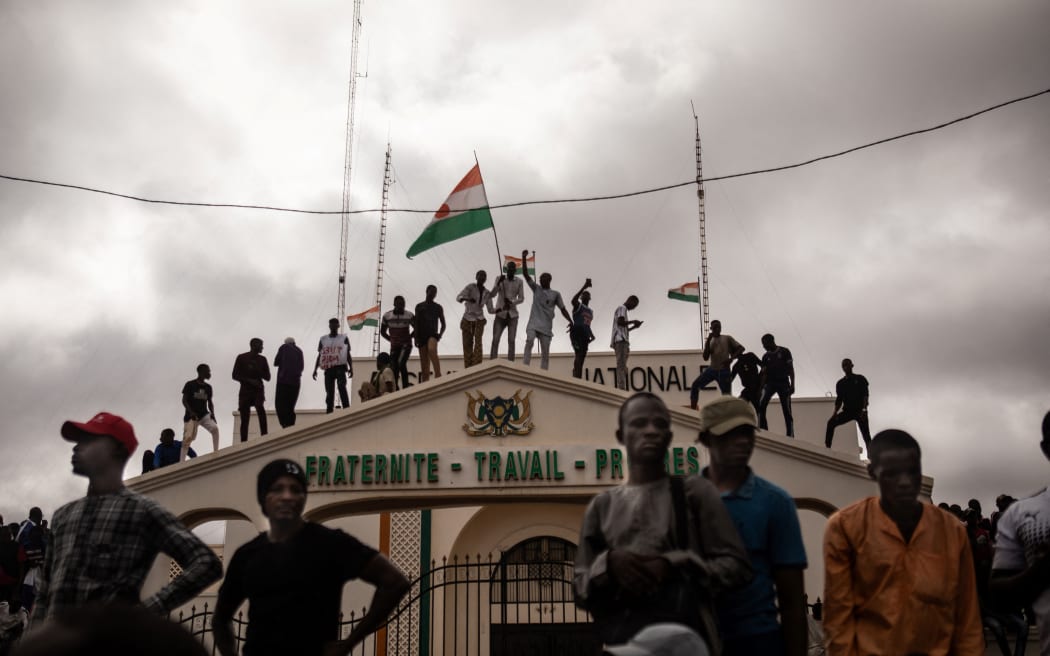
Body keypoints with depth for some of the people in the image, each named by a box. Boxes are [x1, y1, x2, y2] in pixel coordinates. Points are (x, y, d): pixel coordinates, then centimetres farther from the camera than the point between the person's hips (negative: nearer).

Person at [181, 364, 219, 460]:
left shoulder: (208, 387, 9)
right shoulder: (190, 384, -6)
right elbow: (184, 400, -7)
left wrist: (212, 413, -3)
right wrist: (191, 412, -21)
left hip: (204, 414, 4)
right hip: (191, 415, -4)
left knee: (215, 428, -20)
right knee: (188, 438, -10)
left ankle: (216, 452, -15)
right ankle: (181, 461, -2)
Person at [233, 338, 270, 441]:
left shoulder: (262, 359, 10)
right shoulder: (242, 358, 3)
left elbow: (267, 377, 9)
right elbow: (235, 375, -1)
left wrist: (257, 370, -9)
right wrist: (250, 380, -16)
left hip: (258, 389, 0)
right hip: (245, 390, 0)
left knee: (260, 407, -28)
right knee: (244, 419, -1)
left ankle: (264, 436, -34)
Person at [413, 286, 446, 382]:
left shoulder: (438, 308, 13)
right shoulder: (419, 306, 13)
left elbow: (443, 323, 16)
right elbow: (416, 323, 8)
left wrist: (440, 334, -1)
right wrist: (416, 338, -2)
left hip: (433, 334, -2)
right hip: (421, 334, 2)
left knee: (431, 349, -34)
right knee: (424, 363, -1)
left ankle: (438, 375, -42)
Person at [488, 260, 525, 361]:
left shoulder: (519, 282, 2)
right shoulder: (499, 279, 0)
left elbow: (521, 298, 2)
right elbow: (493, 294, -8)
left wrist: (512, 303, -17)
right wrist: (499, 283, -24)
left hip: (512, 315, 1)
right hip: (500, 314, -1)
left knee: (511, 341, -5)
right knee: (495, 340, -7)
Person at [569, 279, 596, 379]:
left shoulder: (591, 311, 25)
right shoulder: (578, 306, 2)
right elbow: (573, 300, -23)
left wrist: (592, 335, 13)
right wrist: (584, 287, -28)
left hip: (585, 336, 8)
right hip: (576, 333, -8)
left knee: (581, 358, 4)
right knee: (579, 354, -24)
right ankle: (576, 378, -32)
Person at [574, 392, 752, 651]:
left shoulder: (695, 493, 7)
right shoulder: (602, 506, 14)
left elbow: (736, 564, 0)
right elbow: (581, 590, 12)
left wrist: (673, 566, -13)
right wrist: (608, 564, -8)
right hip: (620, 643, 3)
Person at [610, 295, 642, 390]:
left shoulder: (622, 309, 31)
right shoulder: (622, 308, 2)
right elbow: (620, 322, -15)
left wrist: (634, 327, 21)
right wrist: (633, 321, -3)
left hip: (621, 341, 10)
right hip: (621, 341, -10)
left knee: (622, 366, 1)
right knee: (621, 365, -20)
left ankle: (620, 390, -6)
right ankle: (621, 389, -30)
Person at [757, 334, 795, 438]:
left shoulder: (784, 352, 1)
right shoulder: (765, 356, 11)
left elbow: (791, 369, -1)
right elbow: (764, 373, 9)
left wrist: (792, 385, -10)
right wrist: (761, 388, -2)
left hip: (783, 383, -3)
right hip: (770, 383, 3)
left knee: (787, 411, -5)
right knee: (761, 405, -20)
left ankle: (790, 436, -4)